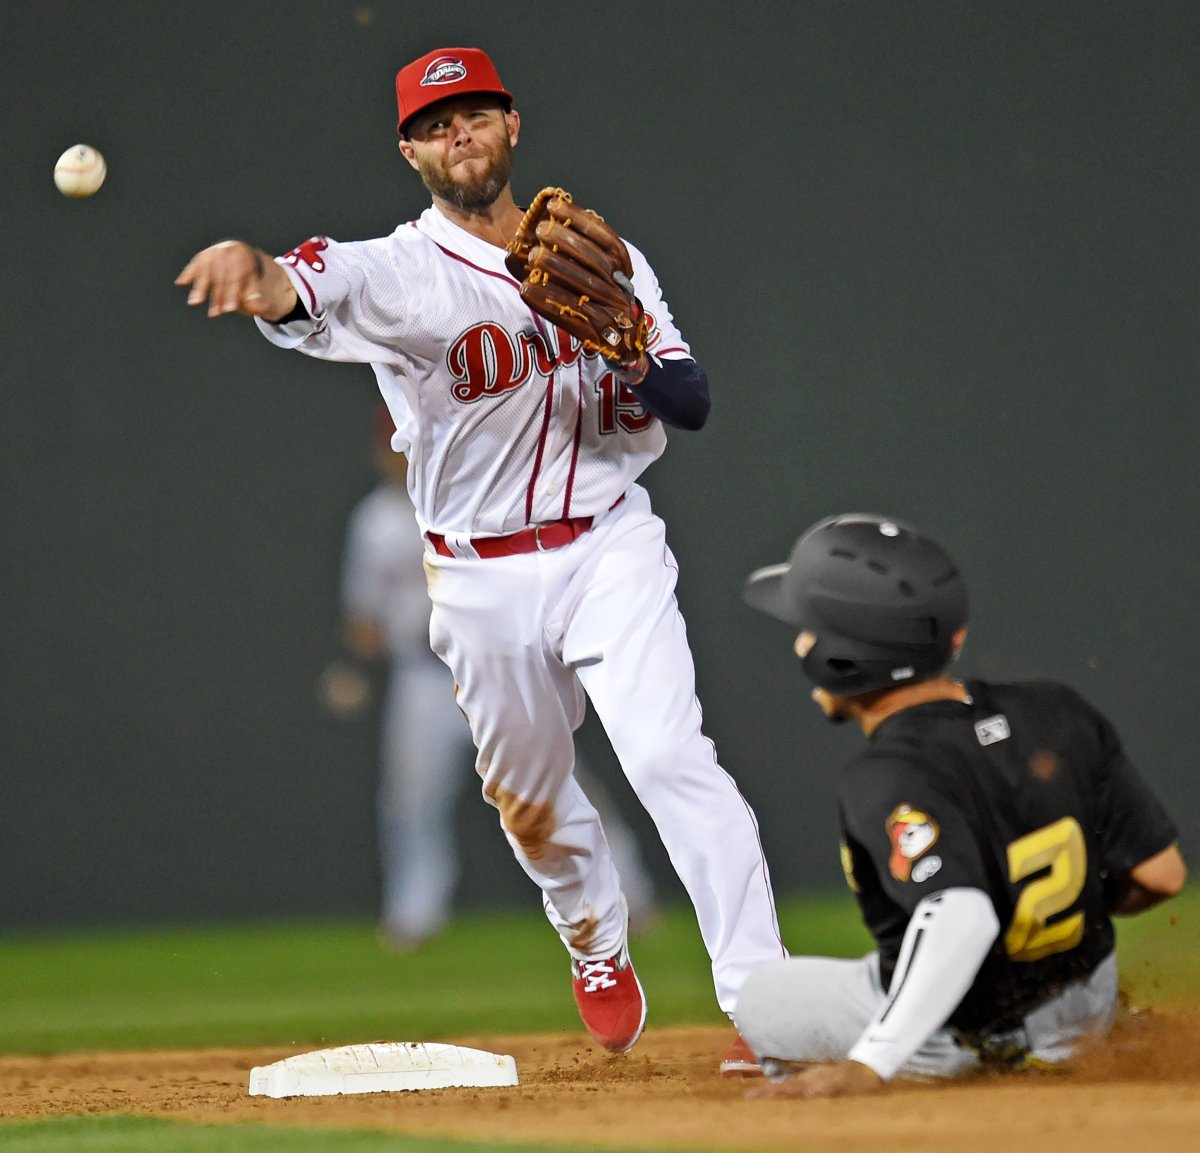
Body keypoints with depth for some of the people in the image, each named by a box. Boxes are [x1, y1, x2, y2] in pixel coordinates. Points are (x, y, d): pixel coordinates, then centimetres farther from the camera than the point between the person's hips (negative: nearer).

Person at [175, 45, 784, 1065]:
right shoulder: (398, 274, -8)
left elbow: (693, 405, 3)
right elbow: (305, 293, -32)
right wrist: (251, 268, -57)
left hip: (610, 550, 0)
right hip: (482, 583, 0)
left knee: (670, 758, -18)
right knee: (529, 801, 14)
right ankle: (597, 948, 45)